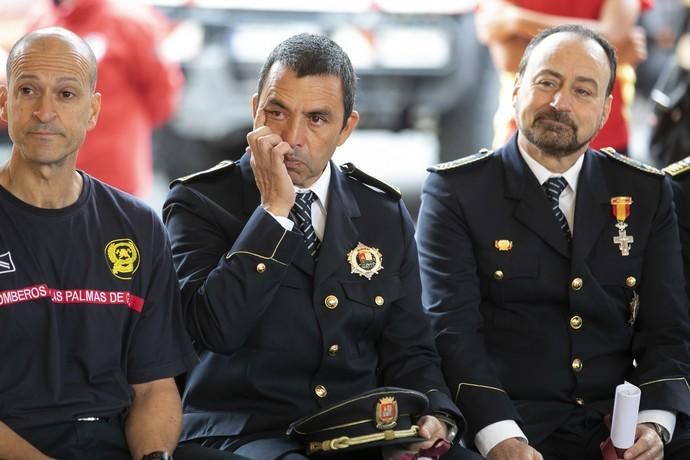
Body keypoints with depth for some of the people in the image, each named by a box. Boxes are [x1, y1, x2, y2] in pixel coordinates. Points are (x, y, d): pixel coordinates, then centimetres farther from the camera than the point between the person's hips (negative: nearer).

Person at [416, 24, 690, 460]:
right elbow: (452, 328, -7)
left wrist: (654, 423, -10)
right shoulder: (457, 191, 2)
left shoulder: (647, 194, 13)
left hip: (618, 424, 3)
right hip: (506, 421, -3)